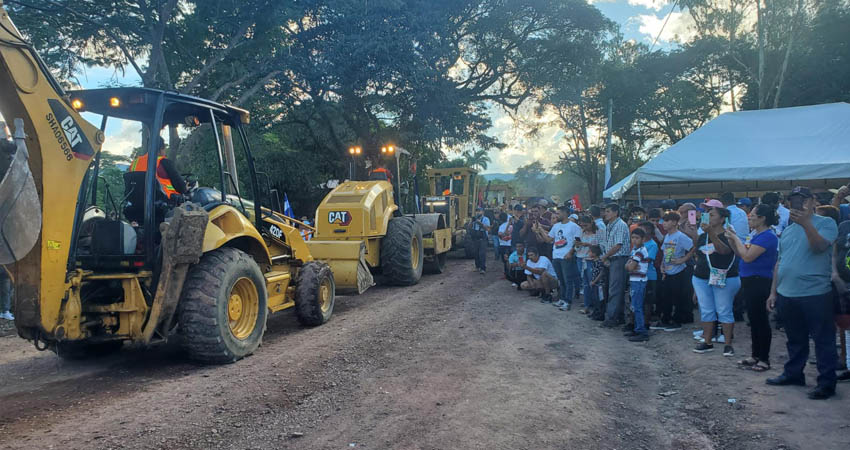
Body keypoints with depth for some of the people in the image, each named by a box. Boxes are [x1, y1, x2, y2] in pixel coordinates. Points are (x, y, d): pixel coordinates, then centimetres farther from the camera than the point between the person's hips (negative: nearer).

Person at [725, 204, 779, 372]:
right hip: (748, 281, 10)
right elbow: (739, 253, 16)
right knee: (753, 320, 15)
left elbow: (748, 256, -22)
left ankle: (764, 359, 6)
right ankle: (755, 355, 25)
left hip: (759, 282, -10)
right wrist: (732, 239, 4)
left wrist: (736, 238, -11)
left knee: (760, 320, -2)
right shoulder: (754, 234, 12)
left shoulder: (768, 236, -16)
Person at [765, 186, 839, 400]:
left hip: (815, 295, -6)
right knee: (795, 340, 18)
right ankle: (793, 373, 30)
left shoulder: (826, 223, -3)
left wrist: (806, 223, -33)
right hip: (786, 295, 6)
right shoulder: (787, 230, 16)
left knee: (823, 340, 2)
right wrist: (773, 292, 14)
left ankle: (827, 382, 9)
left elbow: (819, 246, -22)